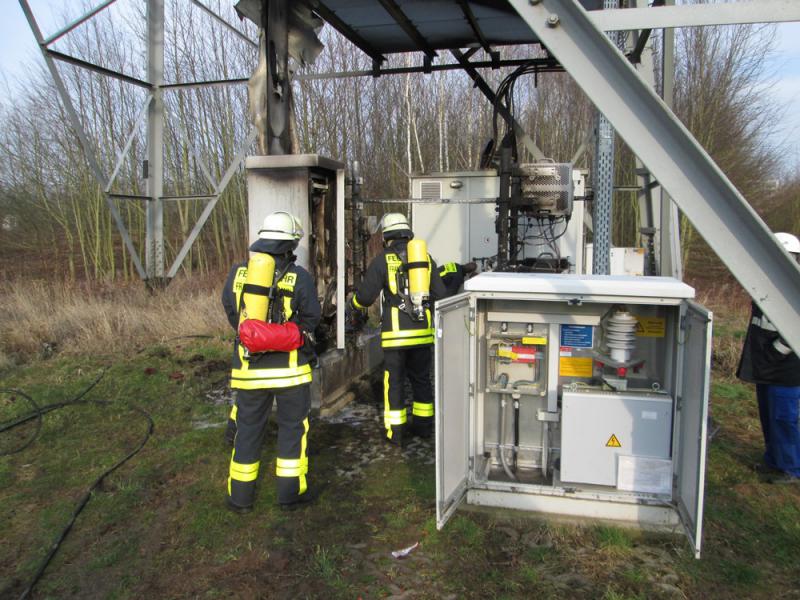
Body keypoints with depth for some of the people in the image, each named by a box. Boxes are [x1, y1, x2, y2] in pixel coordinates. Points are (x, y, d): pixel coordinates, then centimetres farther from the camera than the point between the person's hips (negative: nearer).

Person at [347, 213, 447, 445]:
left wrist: (353, 309, 15)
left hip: (396, 333, -4)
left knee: (394, 381, 7)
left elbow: (365, 295, -6)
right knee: (421, 378, 18)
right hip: (423, 331, 4)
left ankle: (396, 432, 11)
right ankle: (424, 425, 29)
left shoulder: (383, 260, -4)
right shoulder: (426, 258, 7)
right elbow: (440, 294, 7)